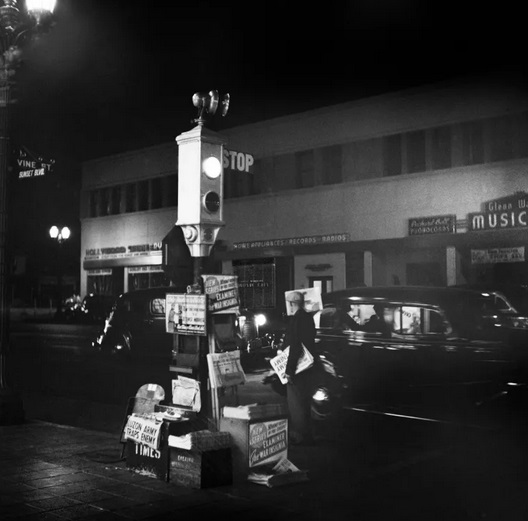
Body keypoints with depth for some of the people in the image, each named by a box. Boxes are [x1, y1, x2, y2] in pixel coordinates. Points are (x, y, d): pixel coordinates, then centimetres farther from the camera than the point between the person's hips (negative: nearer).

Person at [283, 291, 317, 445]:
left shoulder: (296, 319, -19)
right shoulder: (308, 317, 9)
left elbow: (294, 346, -23)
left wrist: (289, 370, -20)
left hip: (297, 368, -9)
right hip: (307, 367, 9)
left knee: (295, 402, 0)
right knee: (304, 402, 17)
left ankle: (298, 435, 5)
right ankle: (307, 434, 27)